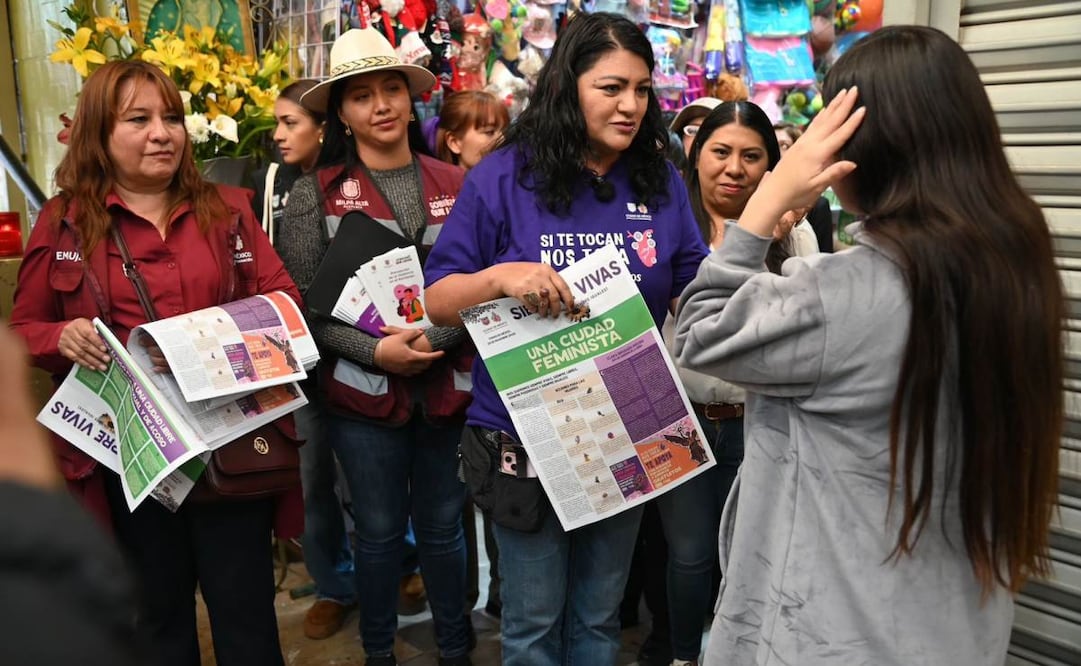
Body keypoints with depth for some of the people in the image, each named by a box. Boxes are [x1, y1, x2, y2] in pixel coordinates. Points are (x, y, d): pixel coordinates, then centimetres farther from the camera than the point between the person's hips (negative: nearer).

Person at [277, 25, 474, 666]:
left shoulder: (455, 184, 3)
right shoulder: (317, 193, -2)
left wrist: (437, 337, -13)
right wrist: (376, 350, -16)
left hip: (449, 386, 2)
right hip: (364, 392, -1)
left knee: (443, 524, 15)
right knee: (380, 529, 12)